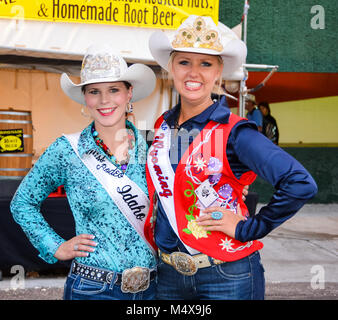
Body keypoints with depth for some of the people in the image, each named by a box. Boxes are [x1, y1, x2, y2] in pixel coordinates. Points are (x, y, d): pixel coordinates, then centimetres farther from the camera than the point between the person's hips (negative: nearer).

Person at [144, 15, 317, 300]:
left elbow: (301, 184, -22)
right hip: (168, 274, 5)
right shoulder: (163, 126, 3)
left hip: (227, 278, -5)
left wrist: (249, 229, -17)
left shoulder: (233, 132, -14)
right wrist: (154, 239, 12)